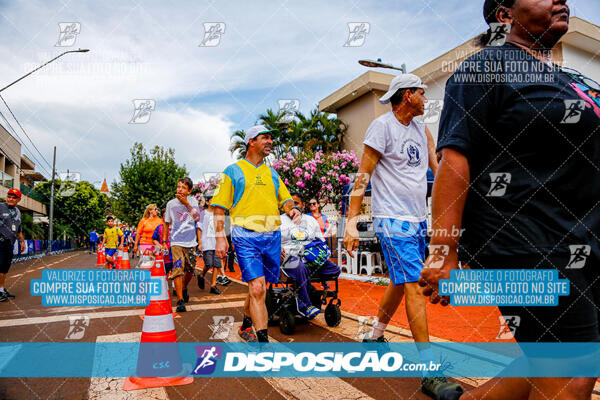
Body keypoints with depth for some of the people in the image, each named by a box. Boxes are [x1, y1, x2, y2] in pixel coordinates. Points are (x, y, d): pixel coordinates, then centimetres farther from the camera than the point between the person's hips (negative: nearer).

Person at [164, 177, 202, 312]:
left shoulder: (193, 201, 3)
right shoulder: (171, 203, 4)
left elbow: (197, 218, -11)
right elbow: (167, 223, 15)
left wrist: (187, 204, -17)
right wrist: (164, 240, 12)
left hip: (191, 242, 2)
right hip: (176, 242, -1)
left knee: (190, 270, 12)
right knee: (178, 269, -15)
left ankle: (184, 289, 40)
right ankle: (180, 300, -13)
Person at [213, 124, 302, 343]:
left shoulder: (272, 173, 19)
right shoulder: (233, 171, 4)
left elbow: (285, 199, 17)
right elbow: (220, 206, 1)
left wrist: (293, 209, -7)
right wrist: (220, 236, -7)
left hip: (272, 237, 5)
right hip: (246, 237, -5)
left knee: (259, 287, 13)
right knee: (257, 288, -14)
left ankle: (246, 325, 34)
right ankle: (263, 339, -10)